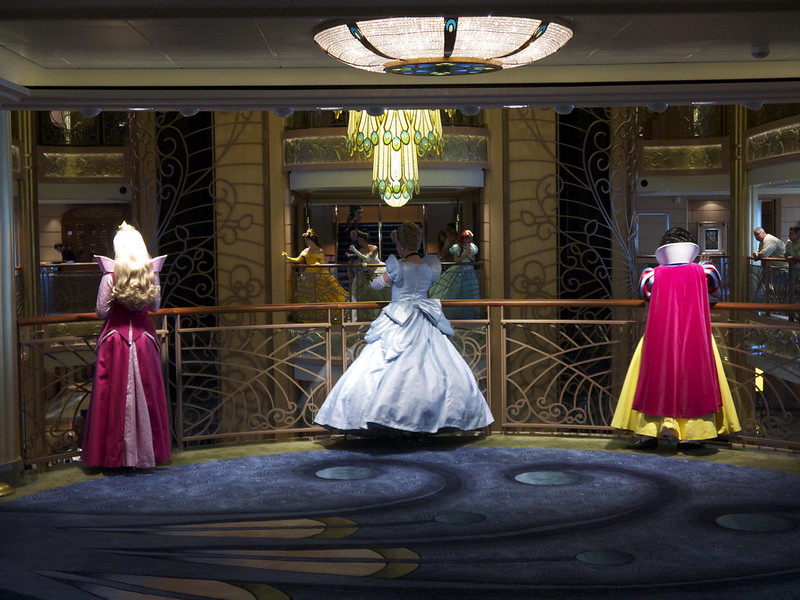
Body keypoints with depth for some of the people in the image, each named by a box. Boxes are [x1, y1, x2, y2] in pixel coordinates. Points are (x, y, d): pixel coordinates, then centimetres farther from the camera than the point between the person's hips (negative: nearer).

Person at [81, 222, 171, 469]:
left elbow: (101, 311, -5)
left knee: (115, 394, 3)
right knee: (145, 394, 8)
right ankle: (146, 451, 15)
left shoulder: (110, 276, -10)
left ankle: (114, 454, 7)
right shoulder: (151, 275, -2)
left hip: (116, 339, -2)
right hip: (144, 339, 2)